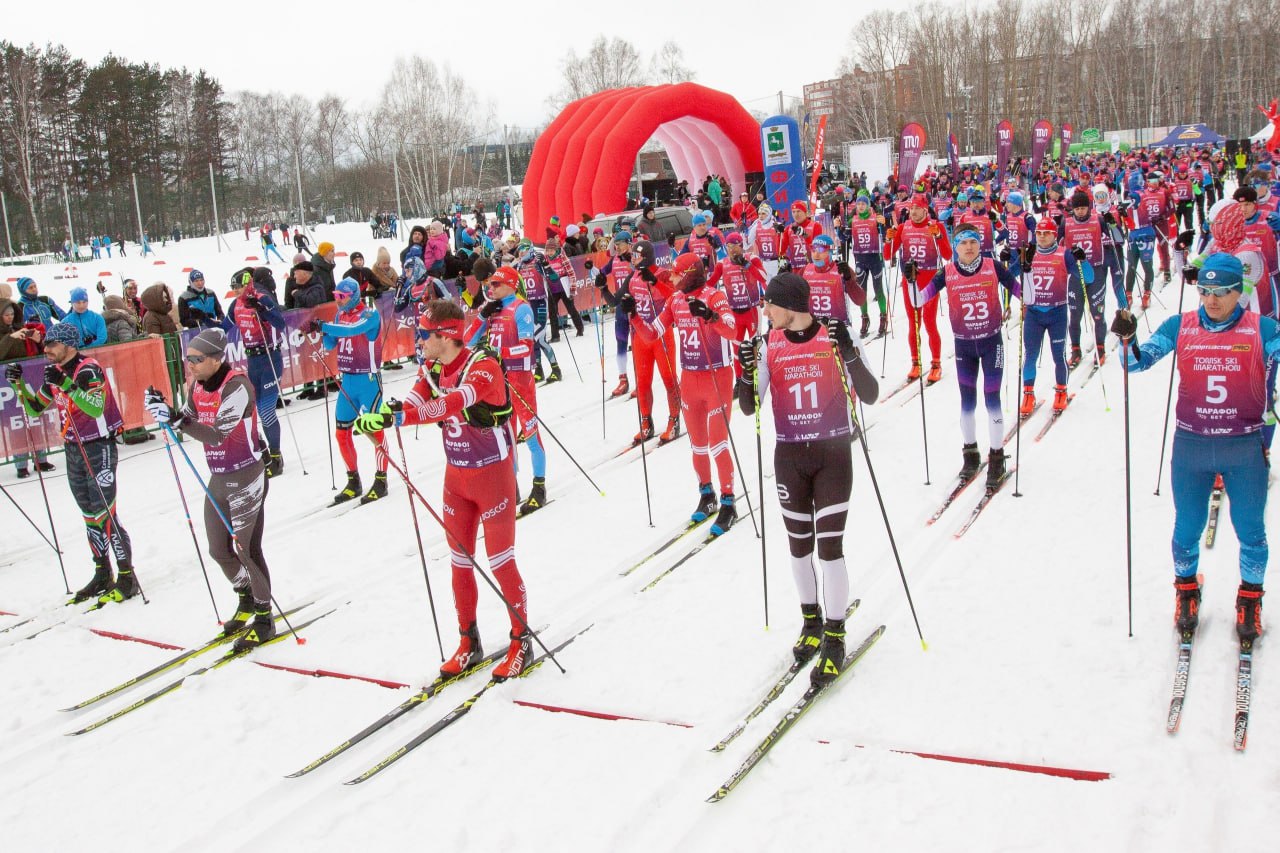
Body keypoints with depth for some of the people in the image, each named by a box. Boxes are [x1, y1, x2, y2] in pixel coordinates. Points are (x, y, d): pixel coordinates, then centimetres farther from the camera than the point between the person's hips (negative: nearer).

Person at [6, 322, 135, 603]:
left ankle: (126, 577, 0)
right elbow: (34, 409, 16)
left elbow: (96, 408, -31)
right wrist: (18, 384, 2)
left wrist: (64, 384, -34)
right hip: (74, 451, 8)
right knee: (90, 517, 13)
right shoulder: (56, 373, 7)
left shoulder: (89, 370, -16)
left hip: (99, 448, -8)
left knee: (105, 515, -8)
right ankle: (102, 575, 23)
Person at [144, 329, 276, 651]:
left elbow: (217, 435, -28)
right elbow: (190, 424, 10)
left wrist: (177, 419, -37)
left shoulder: (236, 386, -21)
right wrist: (165, 412, -7)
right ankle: (246, 601, 38)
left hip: (245, 478, -8)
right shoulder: (198, 385, 4)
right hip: (218, 479, 8)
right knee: (219, 550, 15)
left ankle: (264, 618, 16)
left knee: (247, 550, 0)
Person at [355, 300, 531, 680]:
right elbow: (411, 406, -16)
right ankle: (469, 642, 27)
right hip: (456, 477, 7)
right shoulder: (432, 371, 0)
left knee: (500, 561, 1)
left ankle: (521, 641, 18)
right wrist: (378, 420, -37)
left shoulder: (483, 367, -22)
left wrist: (398, 415, -51)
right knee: (460, 563, 12)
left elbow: (451, 404, -40)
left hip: (493, 475, -7)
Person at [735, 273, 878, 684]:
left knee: (829, 546, -6)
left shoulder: (837, 336, -9)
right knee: (799, 544, 13)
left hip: (834, 454, -3)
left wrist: (849, 353, -27)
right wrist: (747, 372, -20)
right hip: (789, 456, 3)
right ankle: (811, 619, 34)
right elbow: (749, 407, -2)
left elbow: (870, 395, -13)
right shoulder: (768, 345, -1)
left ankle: (834, 636, 9)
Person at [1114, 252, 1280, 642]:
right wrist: (1127, 338, -27)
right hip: (1191, 447, 1)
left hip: (1245, 449, 0)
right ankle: (1186, 591, 36)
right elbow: (1139, 360, -6)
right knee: (1187, 529, 12)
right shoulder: (1180, 326, -1)